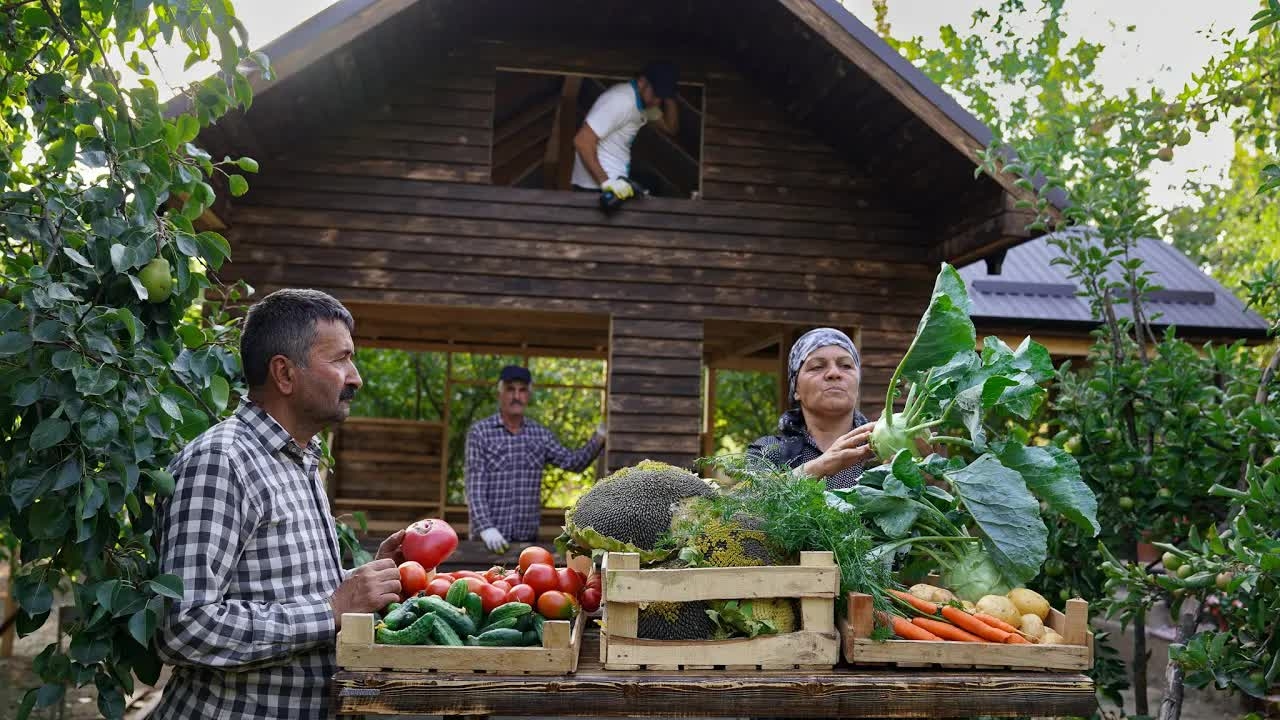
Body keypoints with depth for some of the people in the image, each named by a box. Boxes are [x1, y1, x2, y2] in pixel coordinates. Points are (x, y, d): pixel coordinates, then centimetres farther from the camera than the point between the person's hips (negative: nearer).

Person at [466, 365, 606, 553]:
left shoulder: (540, 434, 8)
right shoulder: (479, 432, -6)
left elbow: (574, 462, 5)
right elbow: (474, 486, -12)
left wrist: (599, 438, -12)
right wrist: (486, 528, -25)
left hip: (527, 539, 4)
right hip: (489, 539, -4)